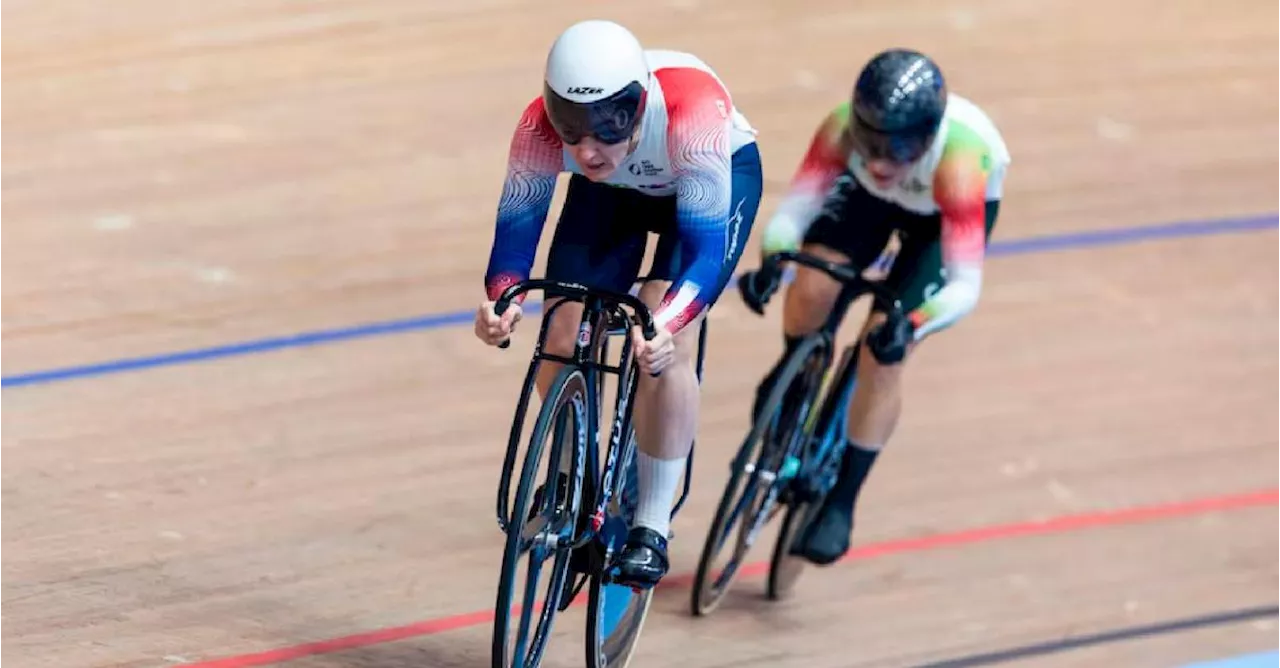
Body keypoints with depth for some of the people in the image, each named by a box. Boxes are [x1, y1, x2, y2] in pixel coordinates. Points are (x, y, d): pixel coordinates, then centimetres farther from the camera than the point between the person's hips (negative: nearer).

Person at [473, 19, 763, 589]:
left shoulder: (692, 113, -44)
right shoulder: (541, 126, -35)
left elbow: (705, 250, -42)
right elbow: (516, 226, -24)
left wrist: (663, 325, -60)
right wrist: (502, 299, -46)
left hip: (716, 177, -3)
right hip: (614, 191, 3)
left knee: (665, 343, -23)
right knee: (562, 343, -9)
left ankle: (652, 530, -10)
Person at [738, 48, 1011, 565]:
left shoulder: (956, 166, -44)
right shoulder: (842, 129, -37)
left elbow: (965, 287, -42)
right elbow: (793, 210, -33)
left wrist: (910, 327, -59)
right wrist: (770, 264, -53)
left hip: (952, 212, -3)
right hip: (868, 195, 3)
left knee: (882, 352, -14)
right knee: (812, 287, -22)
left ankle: (841, 504, 3)